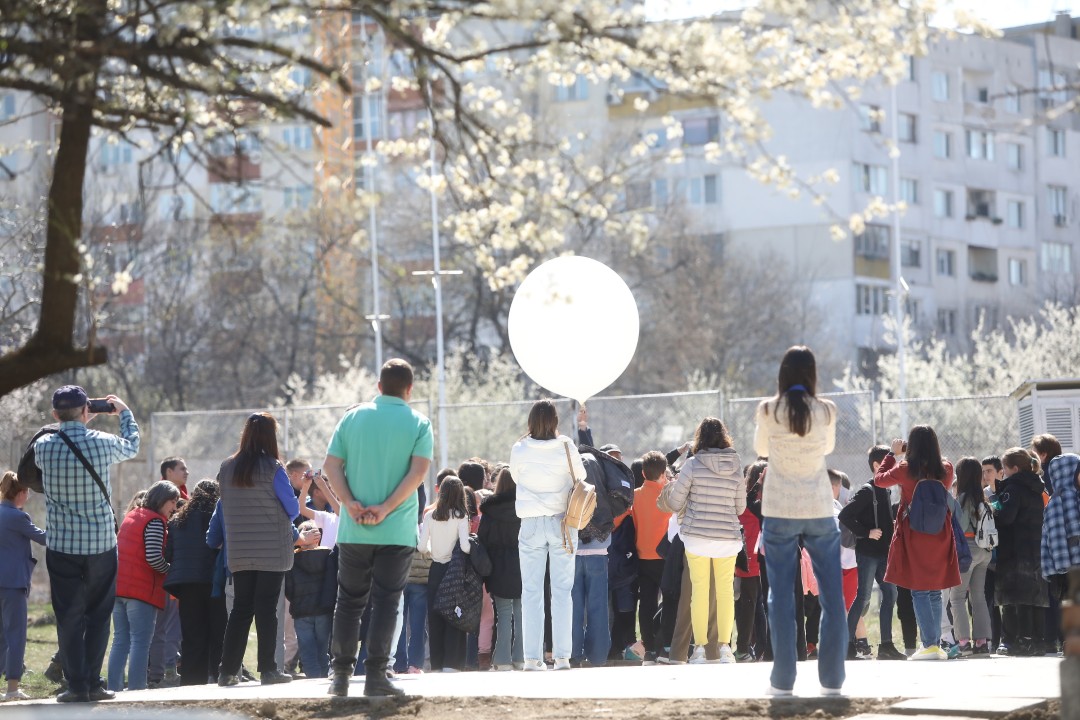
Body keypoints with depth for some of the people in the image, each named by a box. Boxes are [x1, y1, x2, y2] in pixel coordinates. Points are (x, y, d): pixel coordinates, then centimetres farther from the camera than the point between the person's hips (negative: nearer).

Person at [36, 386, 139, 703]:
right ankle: (92, 683, 6)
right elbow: (131, 447, 16)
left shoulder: (43, 447, -6)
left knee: (69, 617, 5)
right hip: (101, 543, 0)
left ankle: (76, 685, 2)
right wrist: (124, 412, 31)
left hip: (61, 546, 0)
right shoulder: (102, 443, -7)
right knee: (98, 615, 9)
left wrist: (73, 424, 25)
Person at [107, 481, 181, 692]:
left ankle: (113, 688, 7)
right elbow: (154, 558, -20)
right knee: (140, 642, -7)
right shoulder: (154, 522, -9)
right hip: (141, 589, -8)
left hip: (119, 586, 8)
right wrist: (169, 571, -2)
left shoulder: (131, 516, 19)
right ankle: (136, 690, -12)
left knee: (120, 640, 10)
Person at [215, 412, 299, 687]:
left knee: (240, 609, 8)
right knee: (267, 609, 0)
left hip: (239, 555, 4)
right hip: (272, 553, -4)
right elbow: (293, 509, -6)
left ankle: (228, 671, 6)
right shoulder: (273, 469, -11)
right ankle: (268, 670, 1)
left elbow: (223, 510, 12)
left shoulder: (226, 469, 3)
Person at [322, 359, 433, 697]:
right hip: (398, 530, -2)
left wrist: (350, 504, -9)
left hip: (353, 530, 2)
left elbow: (331, 465, -2)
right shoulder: (418, 424, 0)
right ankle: (375, 675, -4)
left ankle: (340, 674, 11)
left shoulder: (353, 417, 7)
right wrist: (386, 509, -15)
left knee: (348, 602, 11)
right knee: (386, 602, 1)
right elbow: (419, 470, -12)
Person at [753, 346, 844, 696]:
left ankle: (783, 680, 1)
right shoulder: (826, 411, -2)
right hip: (819, 509, 1)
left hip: (779, 511, -1)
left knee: (781, 596, 3)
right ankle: (832, 678, 5)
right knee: (831, 595, 7)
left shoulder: (768, 411, -5)